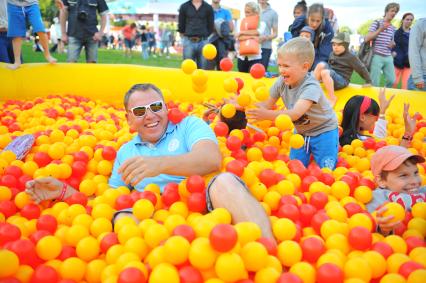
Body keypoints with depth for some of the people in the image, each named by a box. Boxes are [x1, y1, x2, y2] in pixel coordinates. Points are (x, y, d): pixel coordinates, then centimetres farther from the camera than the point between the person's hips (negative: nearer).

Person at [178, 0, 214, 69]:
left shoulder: (208, 7, 7)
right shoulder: (184, 7, 7)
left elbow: (211, 26, 10)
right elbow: (181, 25, 12)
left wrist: (208, 40, 8)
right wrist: (183, 39, 10)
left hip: (203, 42, 0)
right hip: (189, 41, 0)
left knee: (203, 70, 0)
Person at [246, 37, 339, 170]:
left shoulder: (311, 87, -32)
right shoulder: (281, 82, -14)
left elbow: (295, 114, -45)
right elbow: (268, 104, -7)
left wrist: (267, 115, -57)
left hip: (323, 132, -5)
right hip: (300, 132, 5)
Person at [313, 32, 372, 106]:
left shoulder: (351, 57, -5)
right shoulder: (332, 54, 14)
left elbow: (361, 69, -1)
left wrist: (368, 82, 2)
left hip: (341, 81, -6)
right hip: (330, 78, 6)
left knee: (325, 72, -34)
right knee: (321, 65, -18)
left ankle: (332, 98, -30)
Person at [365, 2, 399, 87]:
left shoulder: (393, 28, 16)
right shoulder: (376, 23, 0)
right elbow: (367, 39, -10)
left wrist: (393, 44, 4)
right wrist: (380, 29, -20)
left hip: (388, 58, 6)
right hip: (377, 56, -6)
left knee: (392, 81, 4)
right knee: (375, 83, -6)